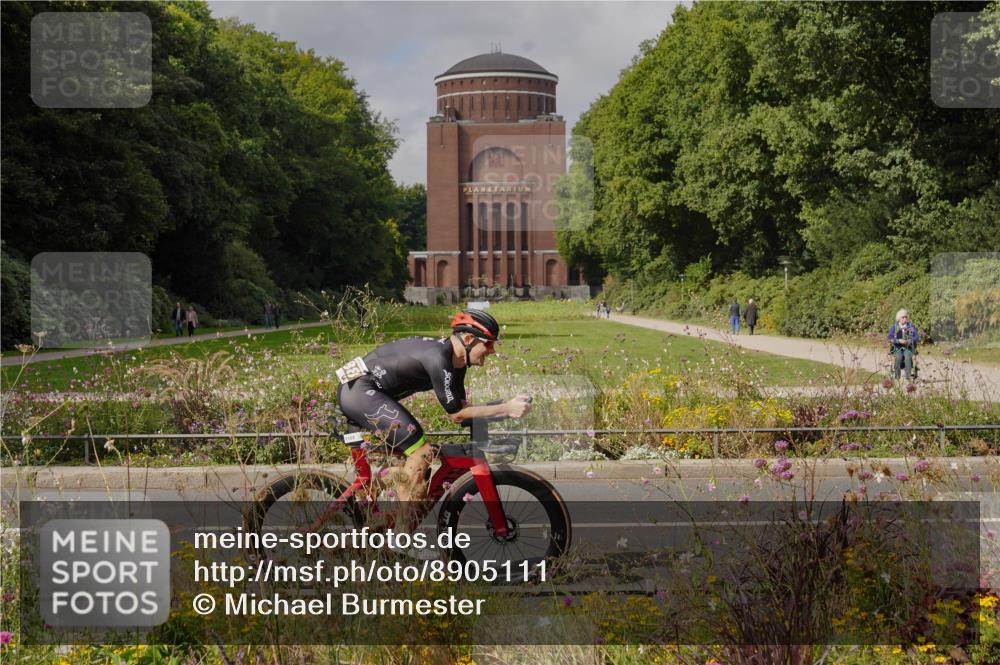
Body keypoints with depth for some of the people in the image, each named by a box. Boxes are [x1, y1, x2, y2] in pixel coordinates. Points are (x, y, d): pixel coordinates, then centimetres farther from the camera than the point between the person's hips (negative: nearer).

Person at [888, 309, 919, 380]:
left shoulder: (911, 326, 5)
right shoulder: (894, 327, 4)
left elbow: (917, 337, 0)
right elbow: (890, 338, -3)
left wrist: (908, 341, -18)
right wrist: (899, 341, -19)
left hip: (908, 348, 0)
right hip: (897, 348, 0)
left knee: (908, 356, -33)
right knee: (898, 357, -33)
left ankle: (908, 376, -35)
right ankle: (896, 376, -29)